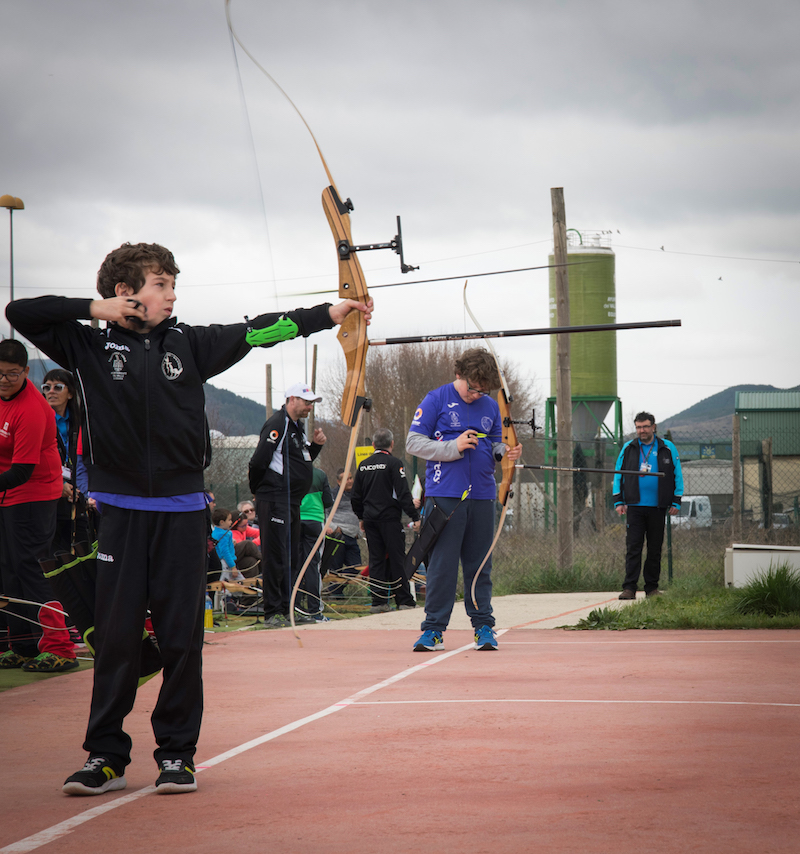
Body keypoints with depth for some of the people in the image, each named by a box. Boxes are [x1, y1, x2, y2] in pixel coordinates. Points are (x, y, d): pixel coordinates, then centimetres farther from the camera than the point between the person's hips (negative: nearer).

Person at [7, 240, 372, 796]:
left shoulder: (189, 344, 8)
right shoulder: (92, 346, 2)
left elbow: (256, 331, 10)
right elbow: (20, 313, -2)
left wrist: (329, 313, 8)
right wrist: (93, 309, -7)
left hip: (182, 511, 2)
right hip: (122, 513, -2)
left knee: (182, 637, 2)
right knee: (116, 636, 0)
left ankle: (177, 754, 11)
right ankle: (106, 757, 7)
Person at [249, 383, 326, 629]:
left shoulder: (296, 426, 18)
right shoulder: (277, 425, -14)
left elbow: (304, 460, 25)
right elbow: (259, 462, -18)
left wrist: (316, 445, 7)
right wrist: (259, 491, -7)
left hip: (292, 502, 10)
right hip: (275, 502, -10)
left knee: (291, 558, 13)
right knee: (275, 558, -7)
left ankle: (286, 608, 20)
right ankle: (272, 612, -4)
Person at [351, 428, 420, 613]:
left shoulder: (364, 466, 9)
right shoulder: (393, 463, -8)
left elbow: (356, 497, 15)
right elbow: (403, 494, -13)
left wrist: (361, 517, 27)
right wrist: (415, 516, -9)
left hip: (370, 520, 5)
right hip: (390, 518, -5)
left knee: (376, 559, 7)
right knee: (397, 559, -1)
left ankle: (379, 601, 4)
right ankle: (404, 601, -1)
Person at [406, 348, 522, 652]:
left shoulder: (491, 407, 13)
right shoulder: (437, 400, 0)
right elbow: (414, 442, -3)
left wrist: (504, 453, -3)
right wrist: (454, 447, -13)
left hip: (482, 496, 4)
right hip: (445, 495, -4)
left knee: (480, 564, 8)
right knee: (442, 564, -3)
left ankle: (484, 626, 13)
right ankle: (433, 628, 3)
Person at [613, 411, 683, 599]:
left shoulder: (667, 448, 5)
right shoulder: (628, 448, 7)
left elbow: (677, 475, 7)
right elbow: (618, 474, 12)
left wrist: (676, 502, 1)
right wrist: (618, 501, 5)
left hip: (657, 507, 0)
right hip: (635, 506, 0)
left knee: (655, 549, 6)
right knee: (633, 548, -6)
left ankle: (652, 587, 14)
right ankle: (629, 588, -7)